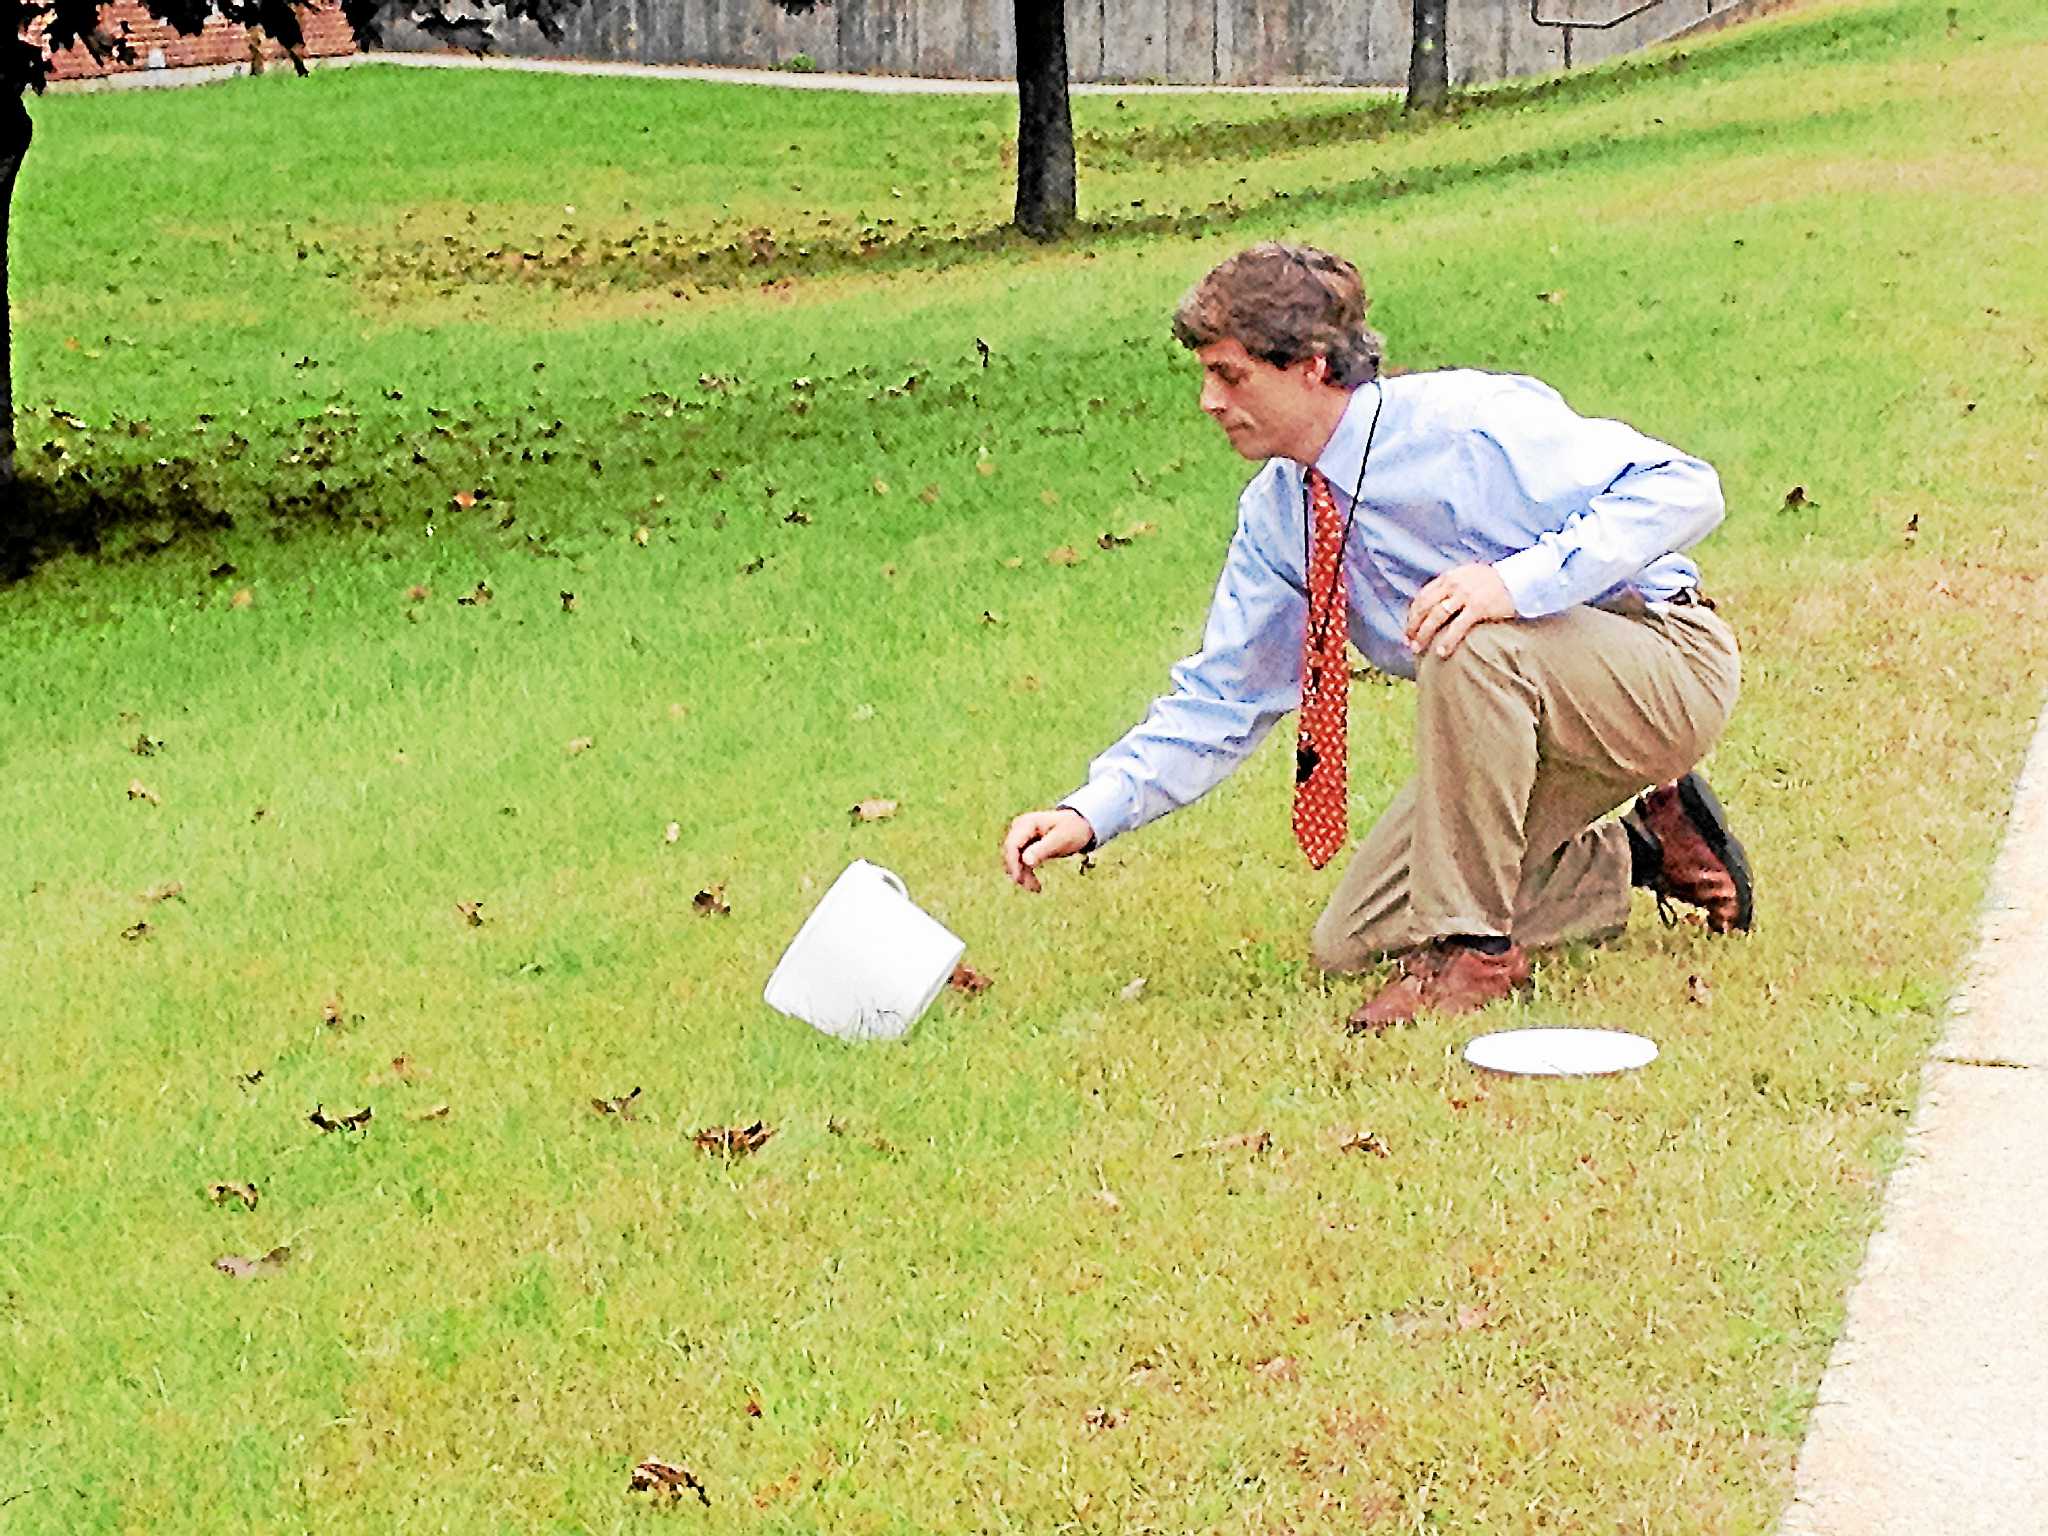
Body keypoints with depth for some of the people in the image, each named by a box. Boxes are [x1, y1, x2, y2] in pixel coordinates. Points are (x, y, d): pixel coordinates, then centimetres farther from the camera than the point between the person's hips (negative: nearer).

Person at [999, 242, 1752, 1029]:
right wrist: (1090, 813, -11)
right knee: (1351, 942, 1)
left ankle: (1473, 945, -24)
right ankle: (1638, 855, 13)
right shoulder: (1276, 517, -1)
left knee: (1471, 645, -38)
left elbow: (1682, 488, -28)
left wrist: (1517, 581, -40)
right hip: (1520, 711, 8)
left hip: (1666, 669, -8)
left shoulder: (1466, 423, -22)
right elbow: (1222, 700, 2)